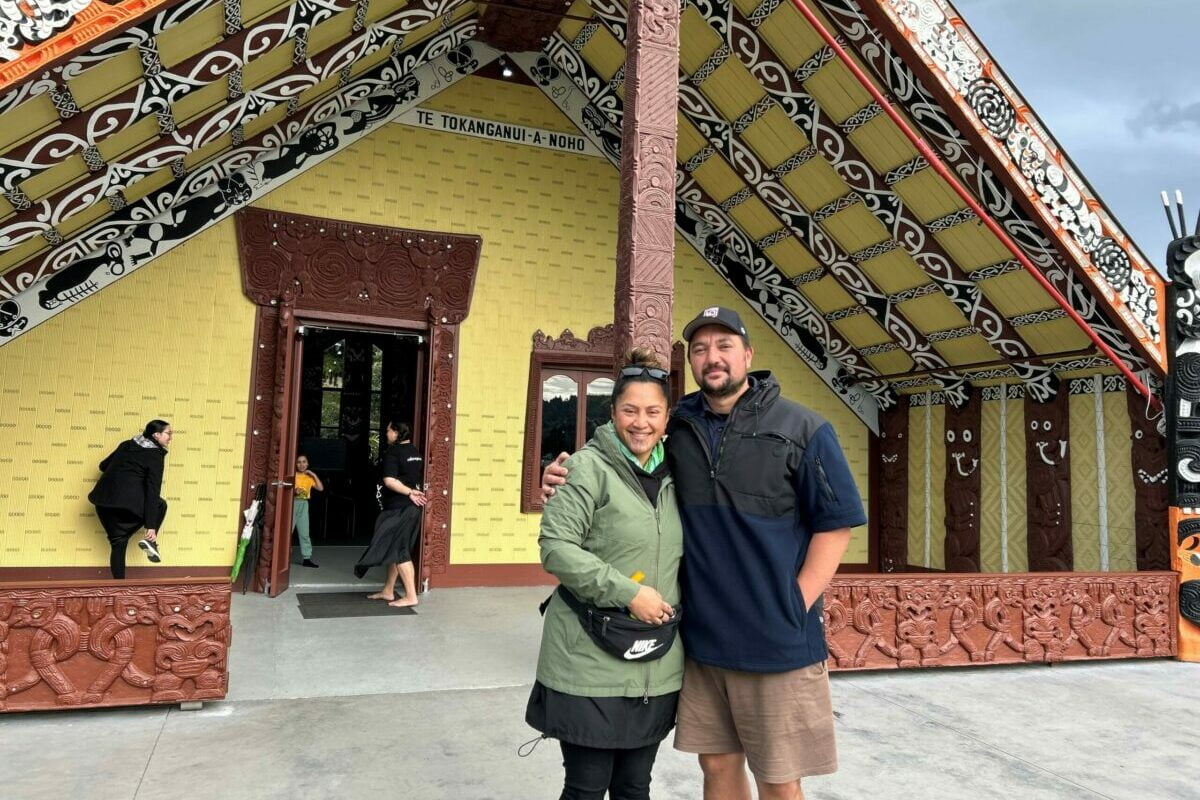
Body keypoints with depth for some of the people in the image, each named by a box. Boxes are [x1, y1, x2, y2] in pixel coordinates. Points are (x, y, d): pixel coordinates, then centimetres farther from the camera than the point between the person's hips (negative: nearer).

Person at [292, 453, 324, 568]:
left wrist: (314, 475, -1)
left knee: (304, 532, 5)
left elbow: (321, 488, 4)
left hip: (304, 505, 4)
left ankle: (307, 558, 7)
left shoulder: (309, 477, 11)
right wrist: (294, 491, -22)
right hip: (292, 503, -4)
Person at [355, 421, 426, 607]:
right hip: (411, 507, 9)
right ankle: (388, 591, 23)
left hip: (398, 507, -9)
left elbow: (389, 481, -21)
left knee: (398, 550, -4)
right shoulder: (415, 452, 13)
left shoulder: (392, 452, -12)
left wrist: (409, 493, -16)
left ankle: (411, 596, -5)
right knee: (397, 548, 15)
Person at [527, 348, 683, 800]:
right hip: (591, 665, -5)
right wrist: (627, 593, -20)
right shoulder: (589, 467, -10)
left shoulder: (673, 474, 9)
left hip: (657, 668, 6)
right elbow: (555, 547, -17)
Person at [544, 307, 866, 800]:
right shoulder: (676, 429, 6)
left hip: (778, 642, -3)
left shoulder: (803, 431, -5)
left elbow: (835, 523, -5)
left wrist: (794, 607, -11)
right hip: (701, 639, 4)